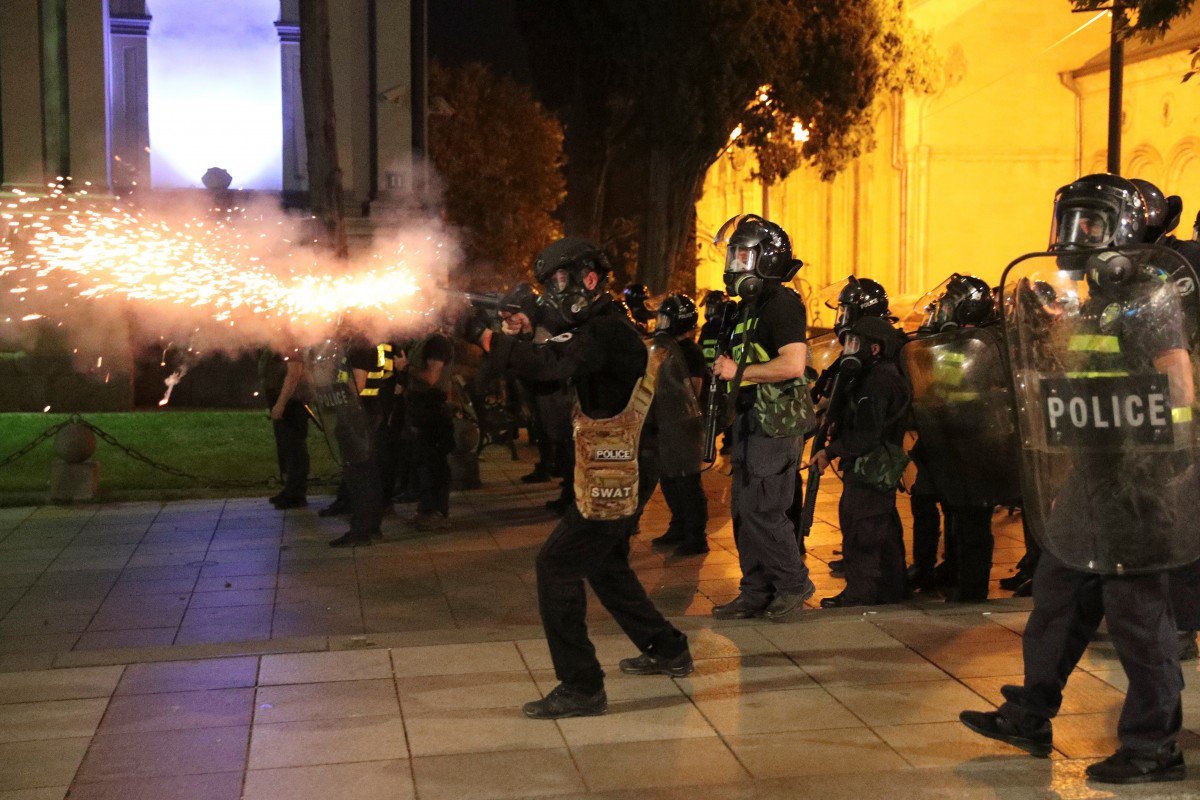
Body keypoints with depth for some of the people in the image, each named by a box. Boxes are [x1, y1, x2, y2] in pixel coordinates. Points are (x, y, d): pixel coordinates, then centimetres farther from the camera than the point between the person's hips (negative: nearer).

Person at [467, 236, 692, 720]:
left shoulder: (607, 331, -18)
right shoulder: (600, 327, 14)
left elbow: (546, 365, -31)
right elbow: (550, 375, 16)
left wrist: (482, 335, -24)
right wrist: (520, 333, 0)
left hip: (612, 480, -10)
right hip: (617, 476, 10)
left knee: (556, 567, -9)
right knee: (605, 565, 23)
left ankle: (581, 688, -6)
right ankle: (667, 651, 37)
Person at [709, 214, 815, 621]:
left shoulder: (782, 304, -14)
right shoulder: (750, 306, 17)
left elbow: (793, 364, -25)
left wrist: (739, 371, -17)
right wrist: (724, 365, 11)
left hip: (776, 424, -10)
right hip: (752, 421, 10)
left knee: (762, 510, -8)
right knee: (744, 509, 11)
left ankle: (794, 583, 9)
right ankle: (756, 593, 19)